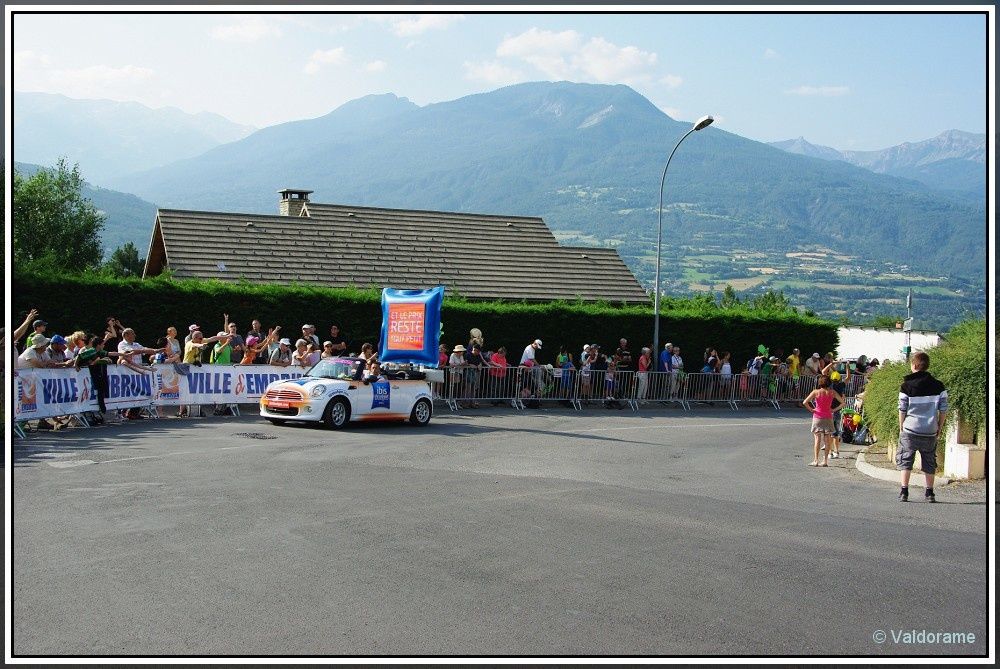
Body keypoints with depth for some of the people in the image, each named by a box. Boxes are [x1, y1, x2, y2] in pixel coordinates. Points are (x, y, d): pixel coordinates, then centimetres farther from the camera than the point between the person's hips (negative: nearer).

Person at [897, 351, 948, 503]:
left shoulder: (906, 386, -6)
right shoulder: (938, 385, 1)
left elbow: (902, 410, -4)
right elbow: (943, 409, 3)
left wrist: (901, 428, 8)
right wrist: (939, 428, 13)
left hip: (910, 429, -2)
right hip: (930, 432, 3)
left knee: (905, 461, 5)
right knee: (929, 463, 14)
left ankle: (904, 491, -2)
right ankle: (929, 493, 17)